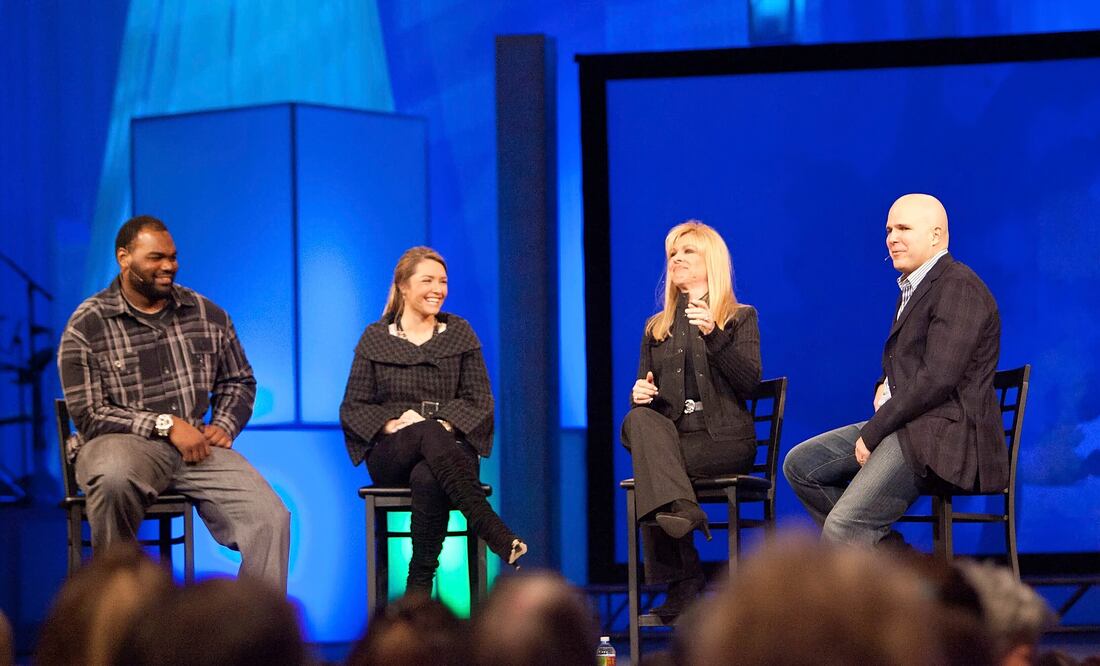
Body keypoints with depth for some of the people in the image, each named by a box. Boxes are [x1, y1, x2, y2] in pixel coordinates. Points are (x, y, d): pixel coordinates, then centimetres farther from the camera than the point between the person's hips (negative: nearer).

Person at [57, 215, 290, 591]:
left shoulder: (208, 316, 13)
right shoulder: (87, 327, 0)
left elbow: (239, 382, 25)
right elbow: (89, 415, -5)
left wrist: (224, 426, 4)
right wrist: (166, 425, -13)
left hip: (198, 447, 4)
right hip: (124, 445, -4)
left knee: (270, 519, -22)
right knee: (114, 478, -42)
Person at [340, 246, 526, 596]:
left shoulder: (459, 333, 15)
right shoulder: (375, 338, 12)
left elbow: (480, 400, 8)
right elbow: (353, 409, 8)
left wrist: (446, 424, -12)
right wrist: (391, 424, -12)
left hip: (449, 447, 1)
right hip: (391, 456, 0)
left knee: (427, 480, -40)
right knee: (428, 434, -39)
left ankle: (419, 589, -38)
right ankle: (498, 537, -50)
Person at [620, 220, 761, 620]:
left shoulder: (740, 318, 11)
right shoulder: (657, 328, 24)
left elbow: (750, 382, -4)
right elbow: (645, 393, 21)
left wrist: (714, 335, -17)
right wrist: (640, 393, -6)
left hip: (723, 438, -3)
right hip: (670, 435, 4)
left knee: (649, 471, -32)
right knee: (639, 420, -34)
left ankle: (682, 585, -32)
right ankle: (679, 509, -49)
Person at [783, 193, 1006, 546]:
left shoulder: (959, 288, -13)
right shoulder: (913, 288, 20)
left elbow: (938, 379, -21)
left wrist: (873, 431, -16)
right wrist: (884, 388, 7)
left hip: (945, 434, -11)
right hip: (904, 424, 11)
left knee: (841, 528, -24)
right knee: (800, 464, 11)